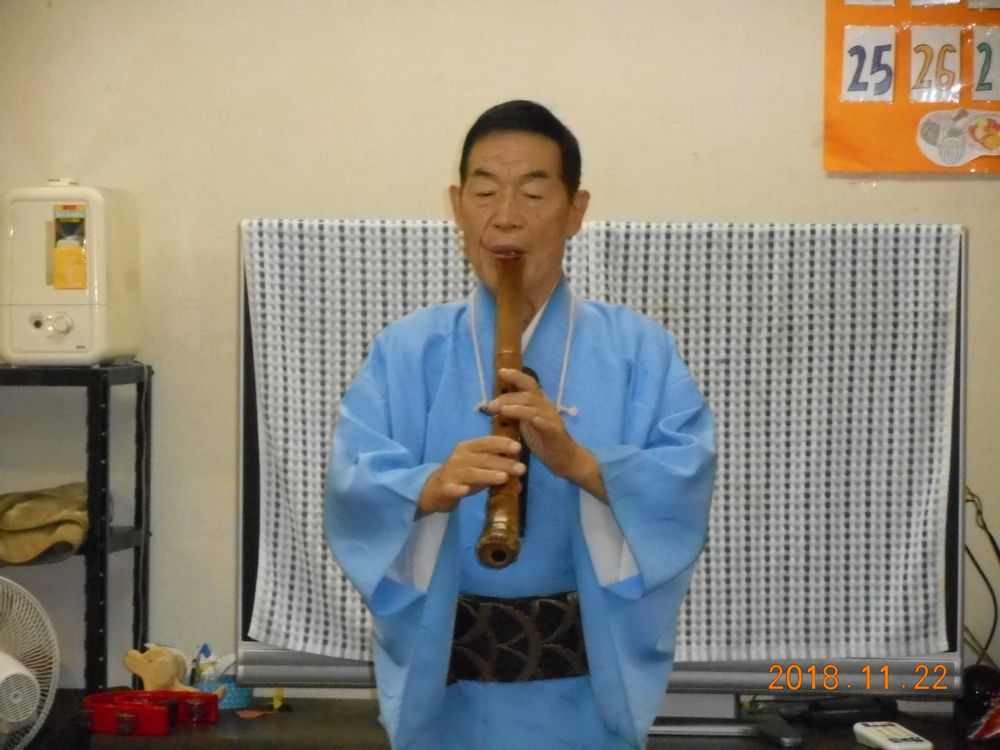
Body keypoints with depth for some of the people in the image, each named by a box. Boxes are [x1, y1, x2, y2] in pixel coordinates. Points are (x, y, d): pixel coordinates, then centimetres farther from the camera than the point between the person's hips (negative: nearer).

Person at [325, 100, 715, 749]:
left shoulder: (639, 349, 1)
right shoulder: (407, 350, 2)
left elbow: (687, 483, -12)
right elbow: (352, 490, -9)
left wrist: (578, 463, -30)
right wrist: (431, 489, -30)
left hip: (587, 679, 0)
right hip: (446, 675, 1)